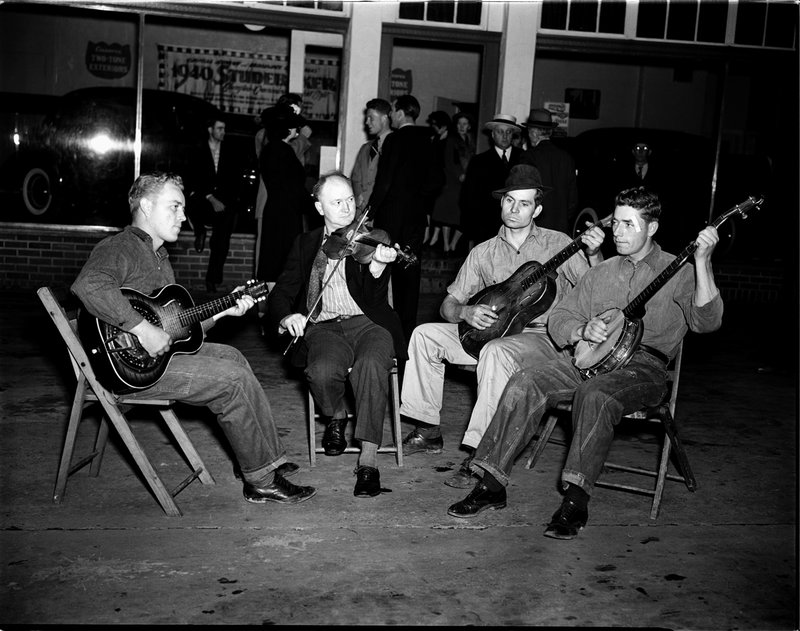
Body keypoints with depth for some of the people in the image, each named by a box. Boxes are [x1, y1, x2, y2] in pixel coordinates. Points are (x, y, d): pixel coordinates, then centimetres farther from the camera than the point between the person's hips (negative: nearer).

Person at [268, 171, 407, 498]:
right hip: (324, 325, 1)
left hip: (368, 323, -1)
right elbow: (282, 292, 14)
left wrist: (378, 265, -26)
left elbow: (375, 297, -4)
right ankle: (336, 417, 4)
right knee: (322, 370, -32)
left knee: (371, 365, -35)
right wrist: (285, 316, -9)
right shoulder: (306, 243, 18)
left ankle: (368, 459, -25)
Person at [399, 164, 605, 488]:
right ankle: (428, 430, -1)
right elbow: (448, 305, 10)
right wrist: (465, 311, -13)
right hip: (487, 330, 5)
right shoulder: (483, 252, 11)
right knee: (425, 334, -10)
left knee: (497, 351, -37)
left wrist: (594, 254, -23)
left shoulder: (556, 244, 3)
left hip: (543, 337, -5)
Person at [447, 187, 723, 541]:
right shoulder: (601, 272, 20)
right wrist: (583, 331, -5)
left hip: (644, 365, -4)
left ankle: (576, 501, -29)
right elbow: (558, 318, 18)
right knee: (524, 384, -19)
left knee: (595, 395, -37)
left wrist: (702, 262, -25)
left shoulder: (678, 272, 4)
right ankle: (492, 484, -13)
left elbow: (706, 322, -14)